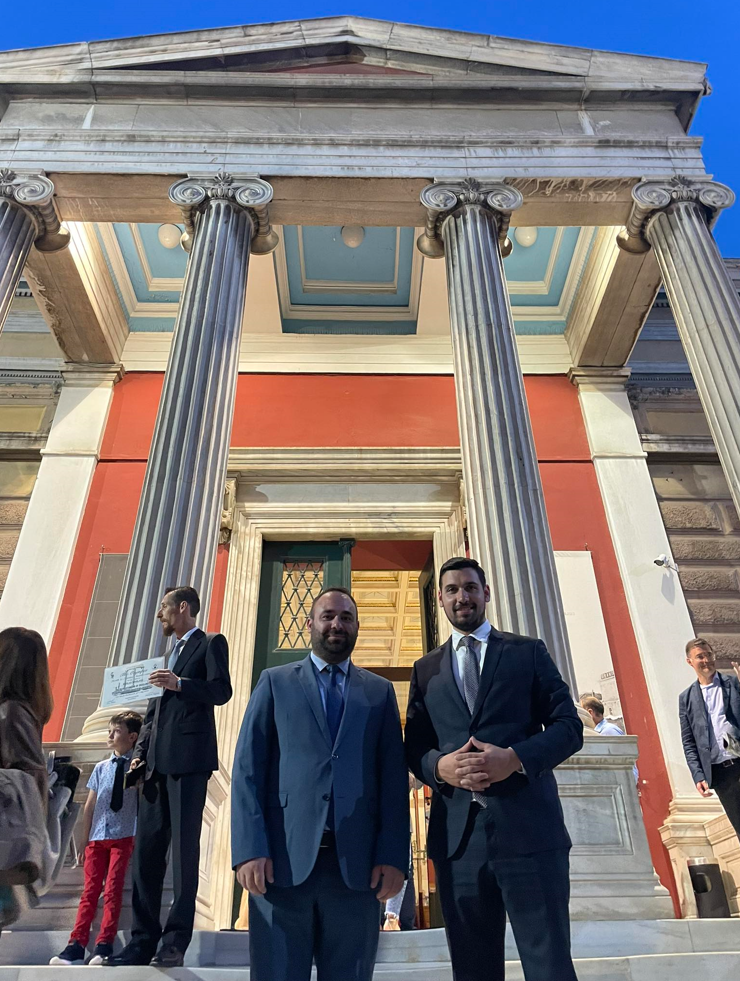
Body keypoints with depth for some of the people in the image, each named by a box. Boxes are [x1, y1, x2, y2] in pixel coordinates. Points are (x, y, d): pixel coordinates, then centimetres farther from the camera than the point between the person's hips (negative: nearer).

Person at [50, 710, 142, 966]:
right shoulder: (101, 768, 9)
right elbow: (90, 805, 12)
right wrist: (85, 838, 11)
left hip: (123, 836, -3)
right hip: (97, 837, 4)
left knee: (113, 889, -5)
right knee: (90, 890, 2)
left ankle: (104, 946, 0)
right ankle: (76, 946, 2)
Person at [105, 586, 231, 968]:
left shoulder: (211, 643, 2)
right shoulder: (169, 652, 25)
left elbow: (222, 690, -11)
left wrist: (180, 684, -23)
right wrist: (140, 754, 12)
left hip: (188, 759, -8)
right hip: (157, 763, 8)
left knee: (184, 850, -3)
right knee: (145, 850, 8)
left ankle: (175, 942, 4)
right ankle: (143, 940, 16)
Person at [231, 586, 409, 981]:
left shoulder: (380, 692, 12)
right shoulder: (275, 682, 9)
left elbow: (394, 777, 6)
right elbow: (248, 768, 2)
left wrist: (393, 855, -4)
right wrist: (250, 848, -9)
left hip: (357, 862, 1)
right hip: (282, 858, -1)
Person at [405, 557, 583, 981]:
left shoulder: (529, 652, 7)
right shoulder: (426, 670, 14)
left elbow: (569, 726, 1)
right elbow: (414, 746, 11)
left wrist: (515, 758, -16)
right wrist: (440, 765, -12)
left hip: (529, 828, -2)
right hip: (457, 834, 3)